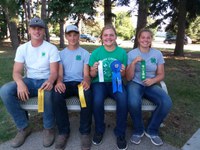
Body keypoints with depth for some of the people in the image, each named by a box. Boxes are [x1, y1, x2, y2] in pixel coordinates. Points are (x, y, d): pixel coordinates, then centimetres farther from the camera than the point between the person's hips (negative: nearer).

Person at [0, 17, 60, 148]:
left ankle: (49, 128, -12)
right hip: (29, 81, 3)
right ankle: (24, 127, -8)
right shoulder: (22, 48, 4)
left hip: (45, 81, -3)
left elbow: (54, 72, -11)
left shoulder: (51, 48, -4)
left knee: (49, 92, -39)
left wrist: (50, 81, -36)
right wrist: (20, 83, -27)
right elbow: (16, 72, -2)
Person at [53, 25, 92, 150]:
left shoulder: (85, 53, 10)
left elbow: (86, 74, 0)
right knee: (57, 94, -34)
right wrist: (59, 81, -23)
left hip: (80, 83, -1)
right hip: (66, 83, 1)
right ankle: (64, 131, -15)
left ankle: (85, 132, -18)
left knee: (88, 94, -37)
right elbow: (60, 73, 3)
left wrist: (86, 81, -26)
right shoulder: (61, 53, 14)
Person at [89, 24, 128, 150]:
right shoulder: (96, 52, -1)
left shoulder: (122, 52, 1)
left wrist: (123, 71, -16)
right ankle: (99, 130, -2)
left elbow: (123, 75, 7)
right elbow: (92, 75, 3)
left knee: (123, 99, -31)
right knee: (97, 100, -32)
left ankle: (120, 133, -7)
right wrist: (94, 70, -20)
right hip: (100, 82, 0)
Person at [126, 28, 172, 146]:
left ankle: (152, 130, 2)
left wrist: (153, 80, -15)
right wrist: (134, 63, -20)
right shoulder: (131, 54, -2)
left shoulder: (157, 54, 5)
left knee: (167, 103, -25)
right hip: (135, 84, -2)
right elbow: (129, 77, -5)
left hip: (151, 85, 3)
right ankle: (138, 130, -3)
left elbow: (161, 74, 7)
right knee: (133, 103, -36)